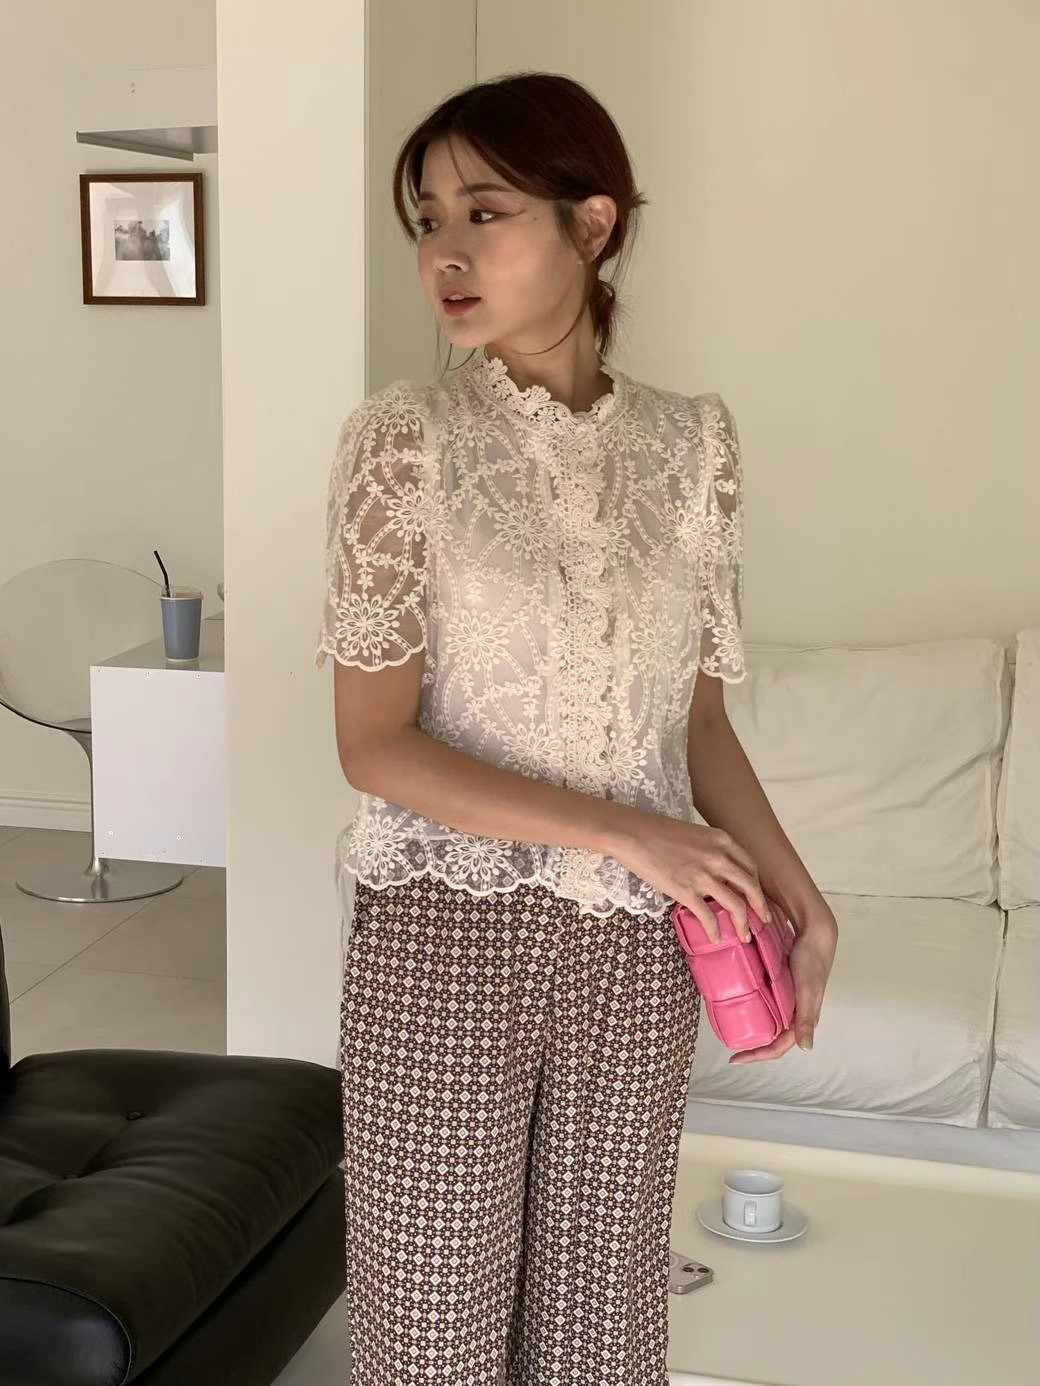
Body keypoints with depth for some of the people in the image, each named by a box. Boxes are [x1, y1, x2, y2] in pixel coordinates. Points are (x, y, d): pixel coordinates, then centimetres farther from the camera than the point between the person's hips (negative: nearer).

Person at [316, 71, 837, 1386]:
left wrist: (807, 904, 1)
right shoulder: (403, 438, -8)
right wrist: (628, 832, -17)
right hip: (444, 935, -3)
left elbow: (697, 717, 9)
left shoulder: (692, 441, 2)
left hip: (638, 950, 3)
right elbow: (375, 745, -12)